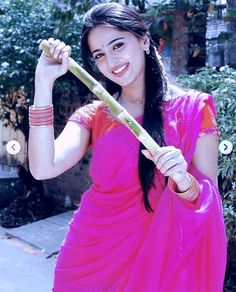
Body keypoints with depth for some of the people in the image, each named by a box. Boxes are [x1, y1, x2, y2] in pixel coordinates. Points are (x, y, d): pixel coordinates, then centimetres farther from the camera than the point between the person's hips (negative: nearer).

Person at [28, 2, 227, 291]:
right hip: (91, 252, 3)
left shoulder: (192, 108, -8)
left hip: (154, 254, -3)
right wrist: (44, 83, -16)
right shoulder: (94, 115, 1)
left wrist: (183, 181, -30)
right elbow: (43, 168, -14)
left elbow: (210, 199, -9)